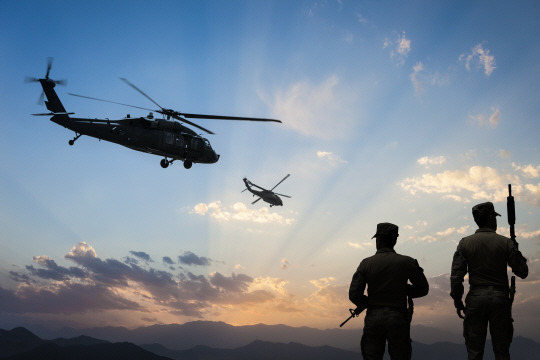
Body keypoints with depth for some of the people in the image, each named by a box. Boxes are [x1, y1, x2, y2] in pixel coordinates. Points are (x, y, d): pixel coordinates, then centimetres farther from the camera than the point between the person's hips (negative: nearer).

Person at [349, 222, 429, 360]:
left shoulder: (366, 263, -4)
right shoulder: (407, 262, -3)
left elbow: (354, 294, -6)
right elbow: (423, 289, 8)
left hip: (374, 319, 0)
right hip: (398, 319, 0)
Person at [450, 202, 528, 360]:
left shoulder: (465, 243, 0)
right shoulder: (506, 243, -3)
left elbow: (456, 276, -3)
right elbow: (522, 272, 1)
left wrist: (457, 300, 6)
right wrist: (518, 254, 19)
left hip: (476, 297, 1)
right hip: (500, 297, 0)